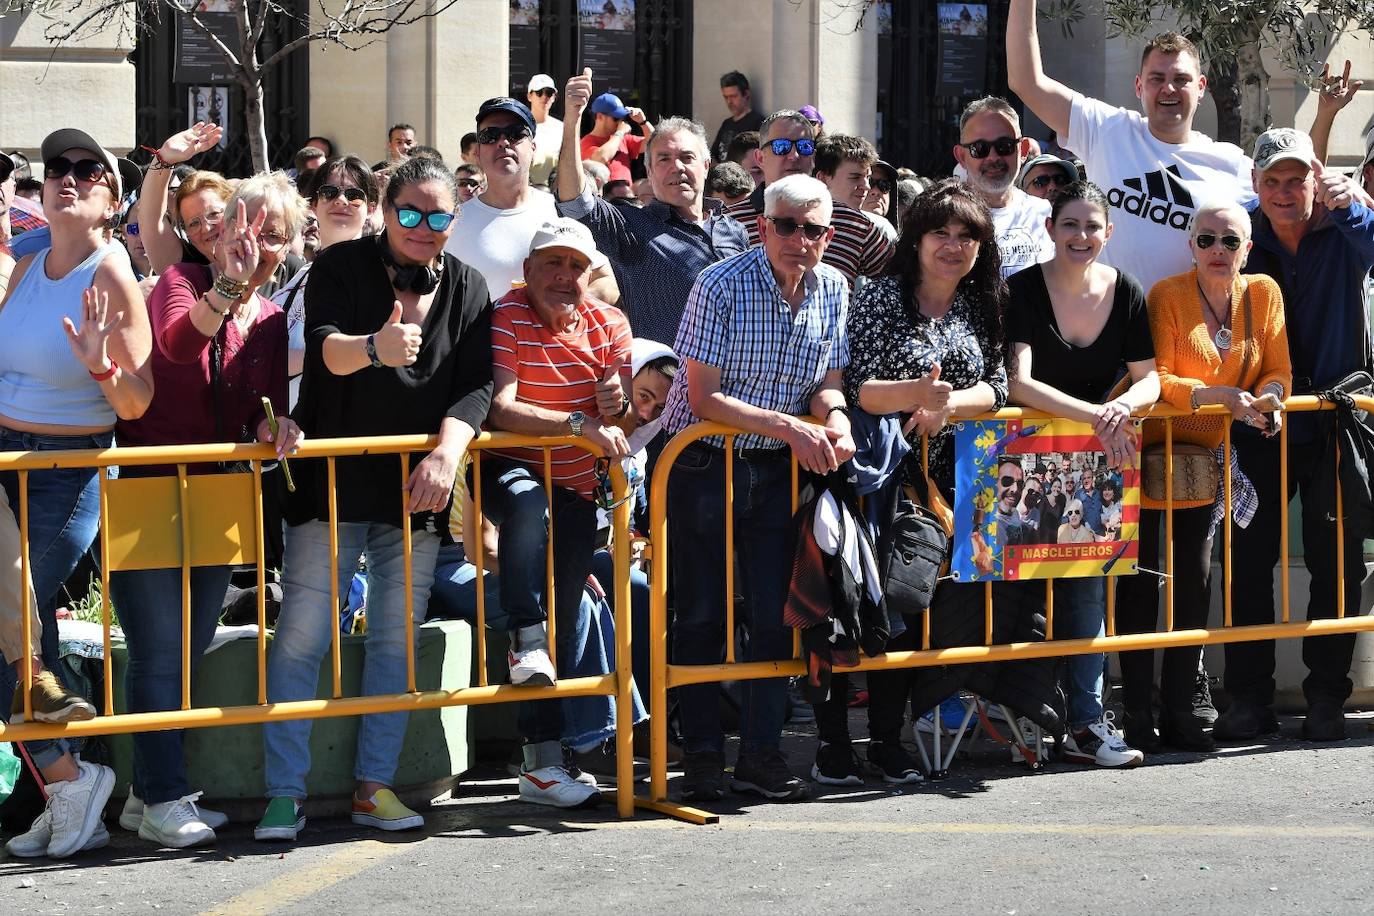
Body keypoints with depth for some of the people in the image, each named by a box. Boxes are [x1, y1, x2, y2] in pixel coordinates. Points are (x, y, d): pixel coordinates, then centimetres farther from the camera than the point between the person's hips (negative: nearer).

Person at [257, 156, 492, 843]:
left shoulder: (466, 289, 6)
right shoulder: (341, 267, -2)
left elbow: (475, 387, -2)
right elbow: (323, 347, -19)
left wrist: (447, 453, -20)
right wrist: (374, 348, -41)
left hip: (416, 490, 3)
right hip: (332, 481, -3)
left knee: (397, 639, 4)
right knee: (302, 635, -7)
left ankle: (374, 787, 11)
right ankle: (284, 795, -5)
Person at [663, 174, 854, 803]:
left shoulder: (833, 290, 0)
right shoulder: (720, 286, -16)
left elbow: (827, 383, 5)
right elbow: (703, 398, -19)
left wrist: (833, 418, -19)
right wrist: (789, 427, -26)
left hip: (777, 470, 4)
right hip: (703, 463, -4)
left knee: (777, 613, 2)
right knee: (702, 614, -1)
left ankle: (761, 753, 10)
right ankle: (701, 756, 7)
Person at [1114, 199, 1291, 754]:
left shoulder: (1263, 294, 2)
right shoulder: (1168, 296, -12)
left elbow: (1278, 370, 5)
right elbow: (1158, 379, -16)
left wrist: (1268, 399, -18)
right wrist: (1222, 395, -28)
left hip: (1206, 453, 5)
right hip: (1151, 451, -4)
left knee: (1195, 580, 5)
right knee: (1142, 578, -5)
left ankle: (1179, 713, 12)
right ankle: (1138, 715, -2)